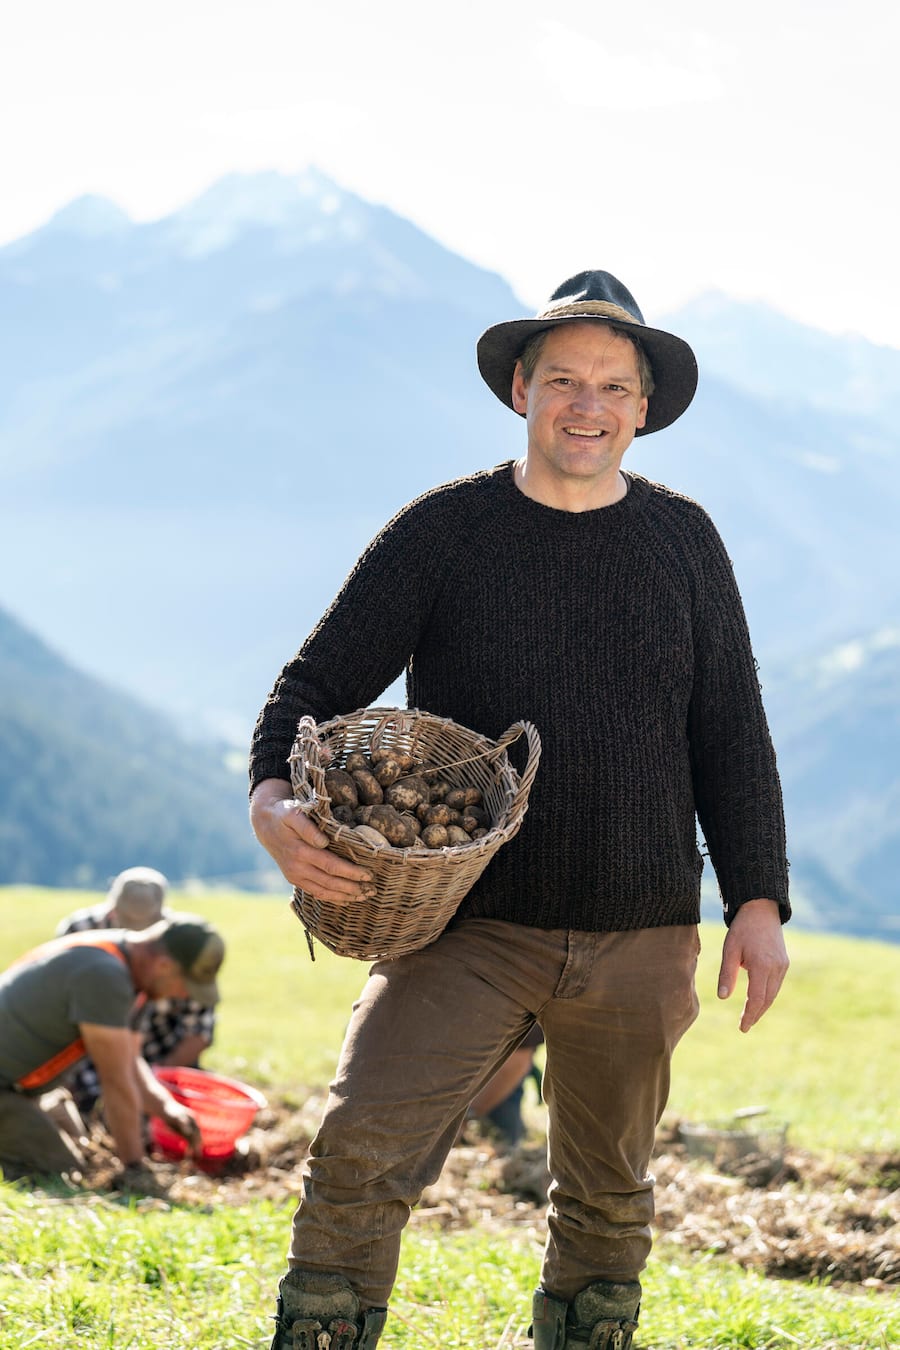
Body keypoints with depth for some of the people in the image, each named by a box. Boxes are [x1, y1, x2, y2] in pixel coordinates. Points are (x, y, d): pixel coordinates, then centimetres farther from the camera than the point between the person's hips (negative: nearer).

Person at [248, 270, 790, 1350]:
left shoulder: (682, 541, 7)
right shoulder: (443, 531, -1)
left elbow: (729, 733, 10)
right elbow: (319, 682, -2)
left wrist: (757, 902, 3)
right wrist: (274, 801, -22)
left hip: (638, 938, 3)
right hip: (467, 926, -2)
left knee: (607, 1196, 16)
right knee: (360, 1158, -20)